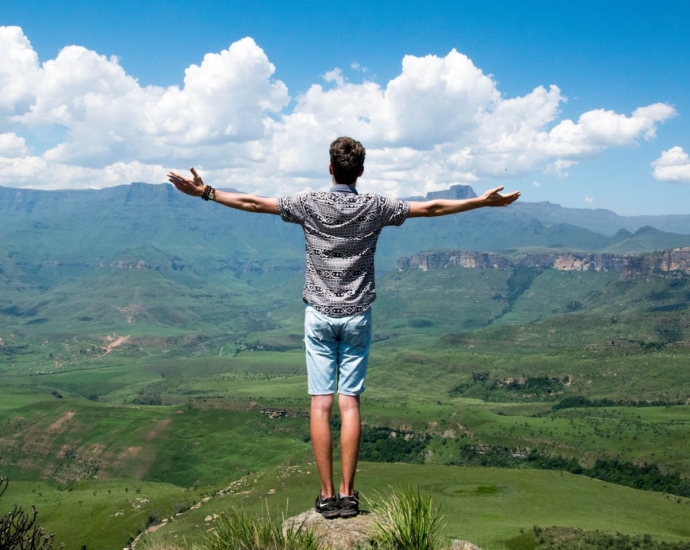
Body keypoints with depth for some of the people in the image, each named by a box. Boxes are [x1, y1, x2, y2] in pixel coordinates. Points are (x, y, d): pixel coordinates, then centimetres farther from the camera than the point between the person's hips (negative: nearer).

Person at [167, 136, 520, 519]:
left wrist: (205, 193, 7)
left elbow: (254, 204, -2)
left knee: (321, 404, 1)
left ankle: (327, 495, 3)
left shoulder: (309, 204, -3)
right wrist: (483, 201, 12)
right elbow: (431, 208, 3)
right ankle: (348, 494, 5)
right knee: (350, 404, 3)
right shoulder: (374, 207, -1)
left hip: (319, 316, -1)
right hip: (357, 316, 1)